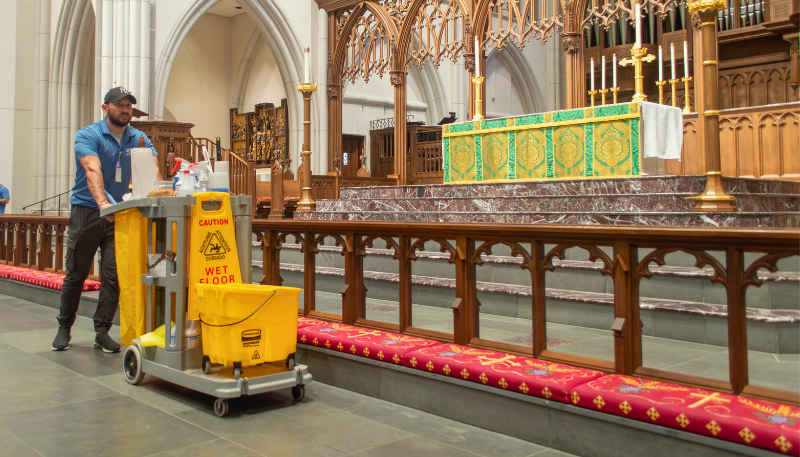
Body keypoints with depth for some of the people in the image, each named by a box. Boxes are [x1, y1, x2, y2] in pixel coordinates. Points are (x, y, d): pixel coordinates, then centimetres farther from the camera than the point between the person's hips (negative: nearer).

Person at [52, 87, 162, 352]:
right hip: (86, 210, -2)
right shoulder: (88, 136, -6)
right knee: (76, 273, 5)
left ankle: (102, 331, 9)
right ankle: (64, 327, 21)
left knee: (114, 276, -2)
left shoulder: (138, 139, 5)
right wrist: (103, 202, -40)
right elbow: (92, 170, -23)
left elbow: (153, 167, -10)